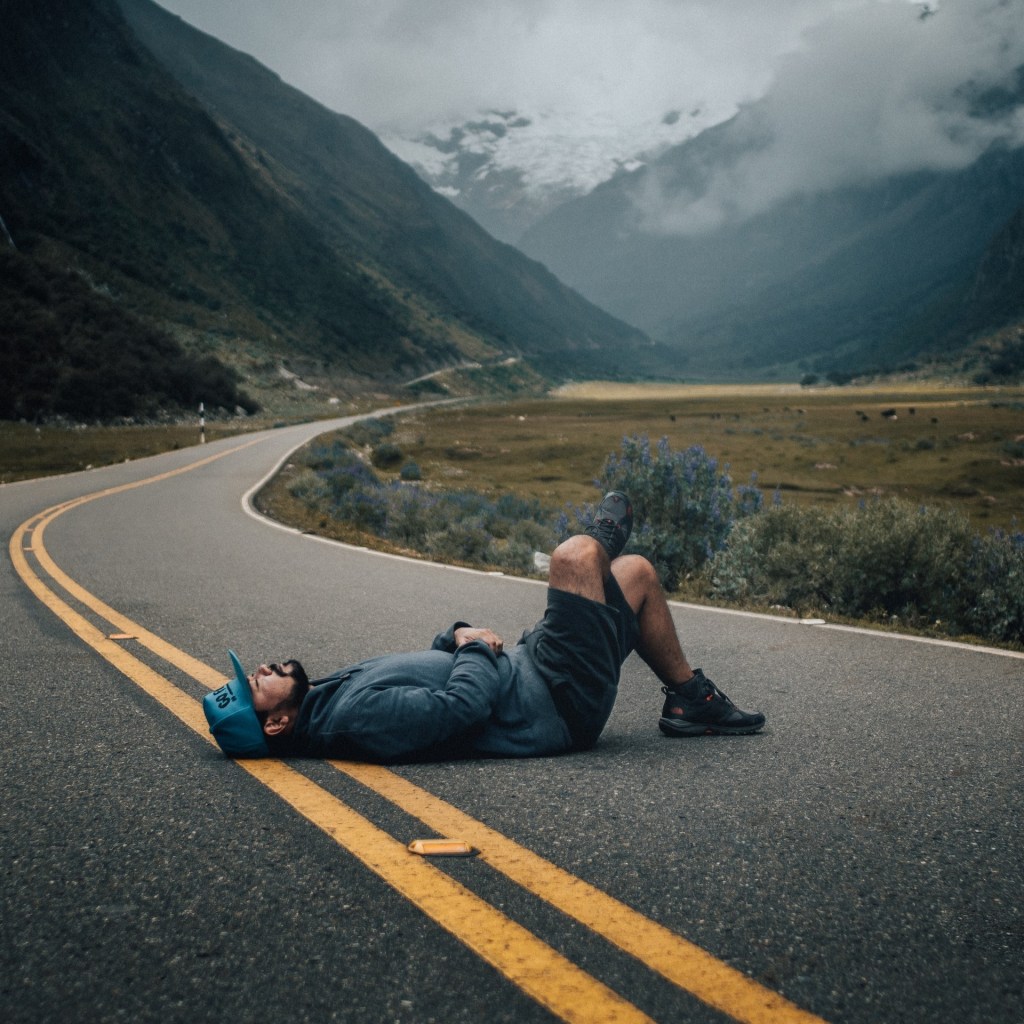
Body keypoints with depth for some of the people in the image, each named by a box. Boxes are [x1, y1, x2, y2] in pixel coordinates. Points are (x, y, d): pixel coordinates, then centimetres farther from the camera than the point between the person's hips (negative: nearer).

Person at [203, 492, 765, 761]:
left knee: (636, 571, 13)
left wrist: (458, 634, -1)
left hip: (526, 667, 9)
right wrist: (476, 645, -13)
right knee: (575, 555, -11)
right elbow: (465, 703, -31)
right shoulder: (355, 718, -27)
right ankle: (603, 537, 20)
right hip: (558, 705, -9)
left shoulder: (331, 692, 5)